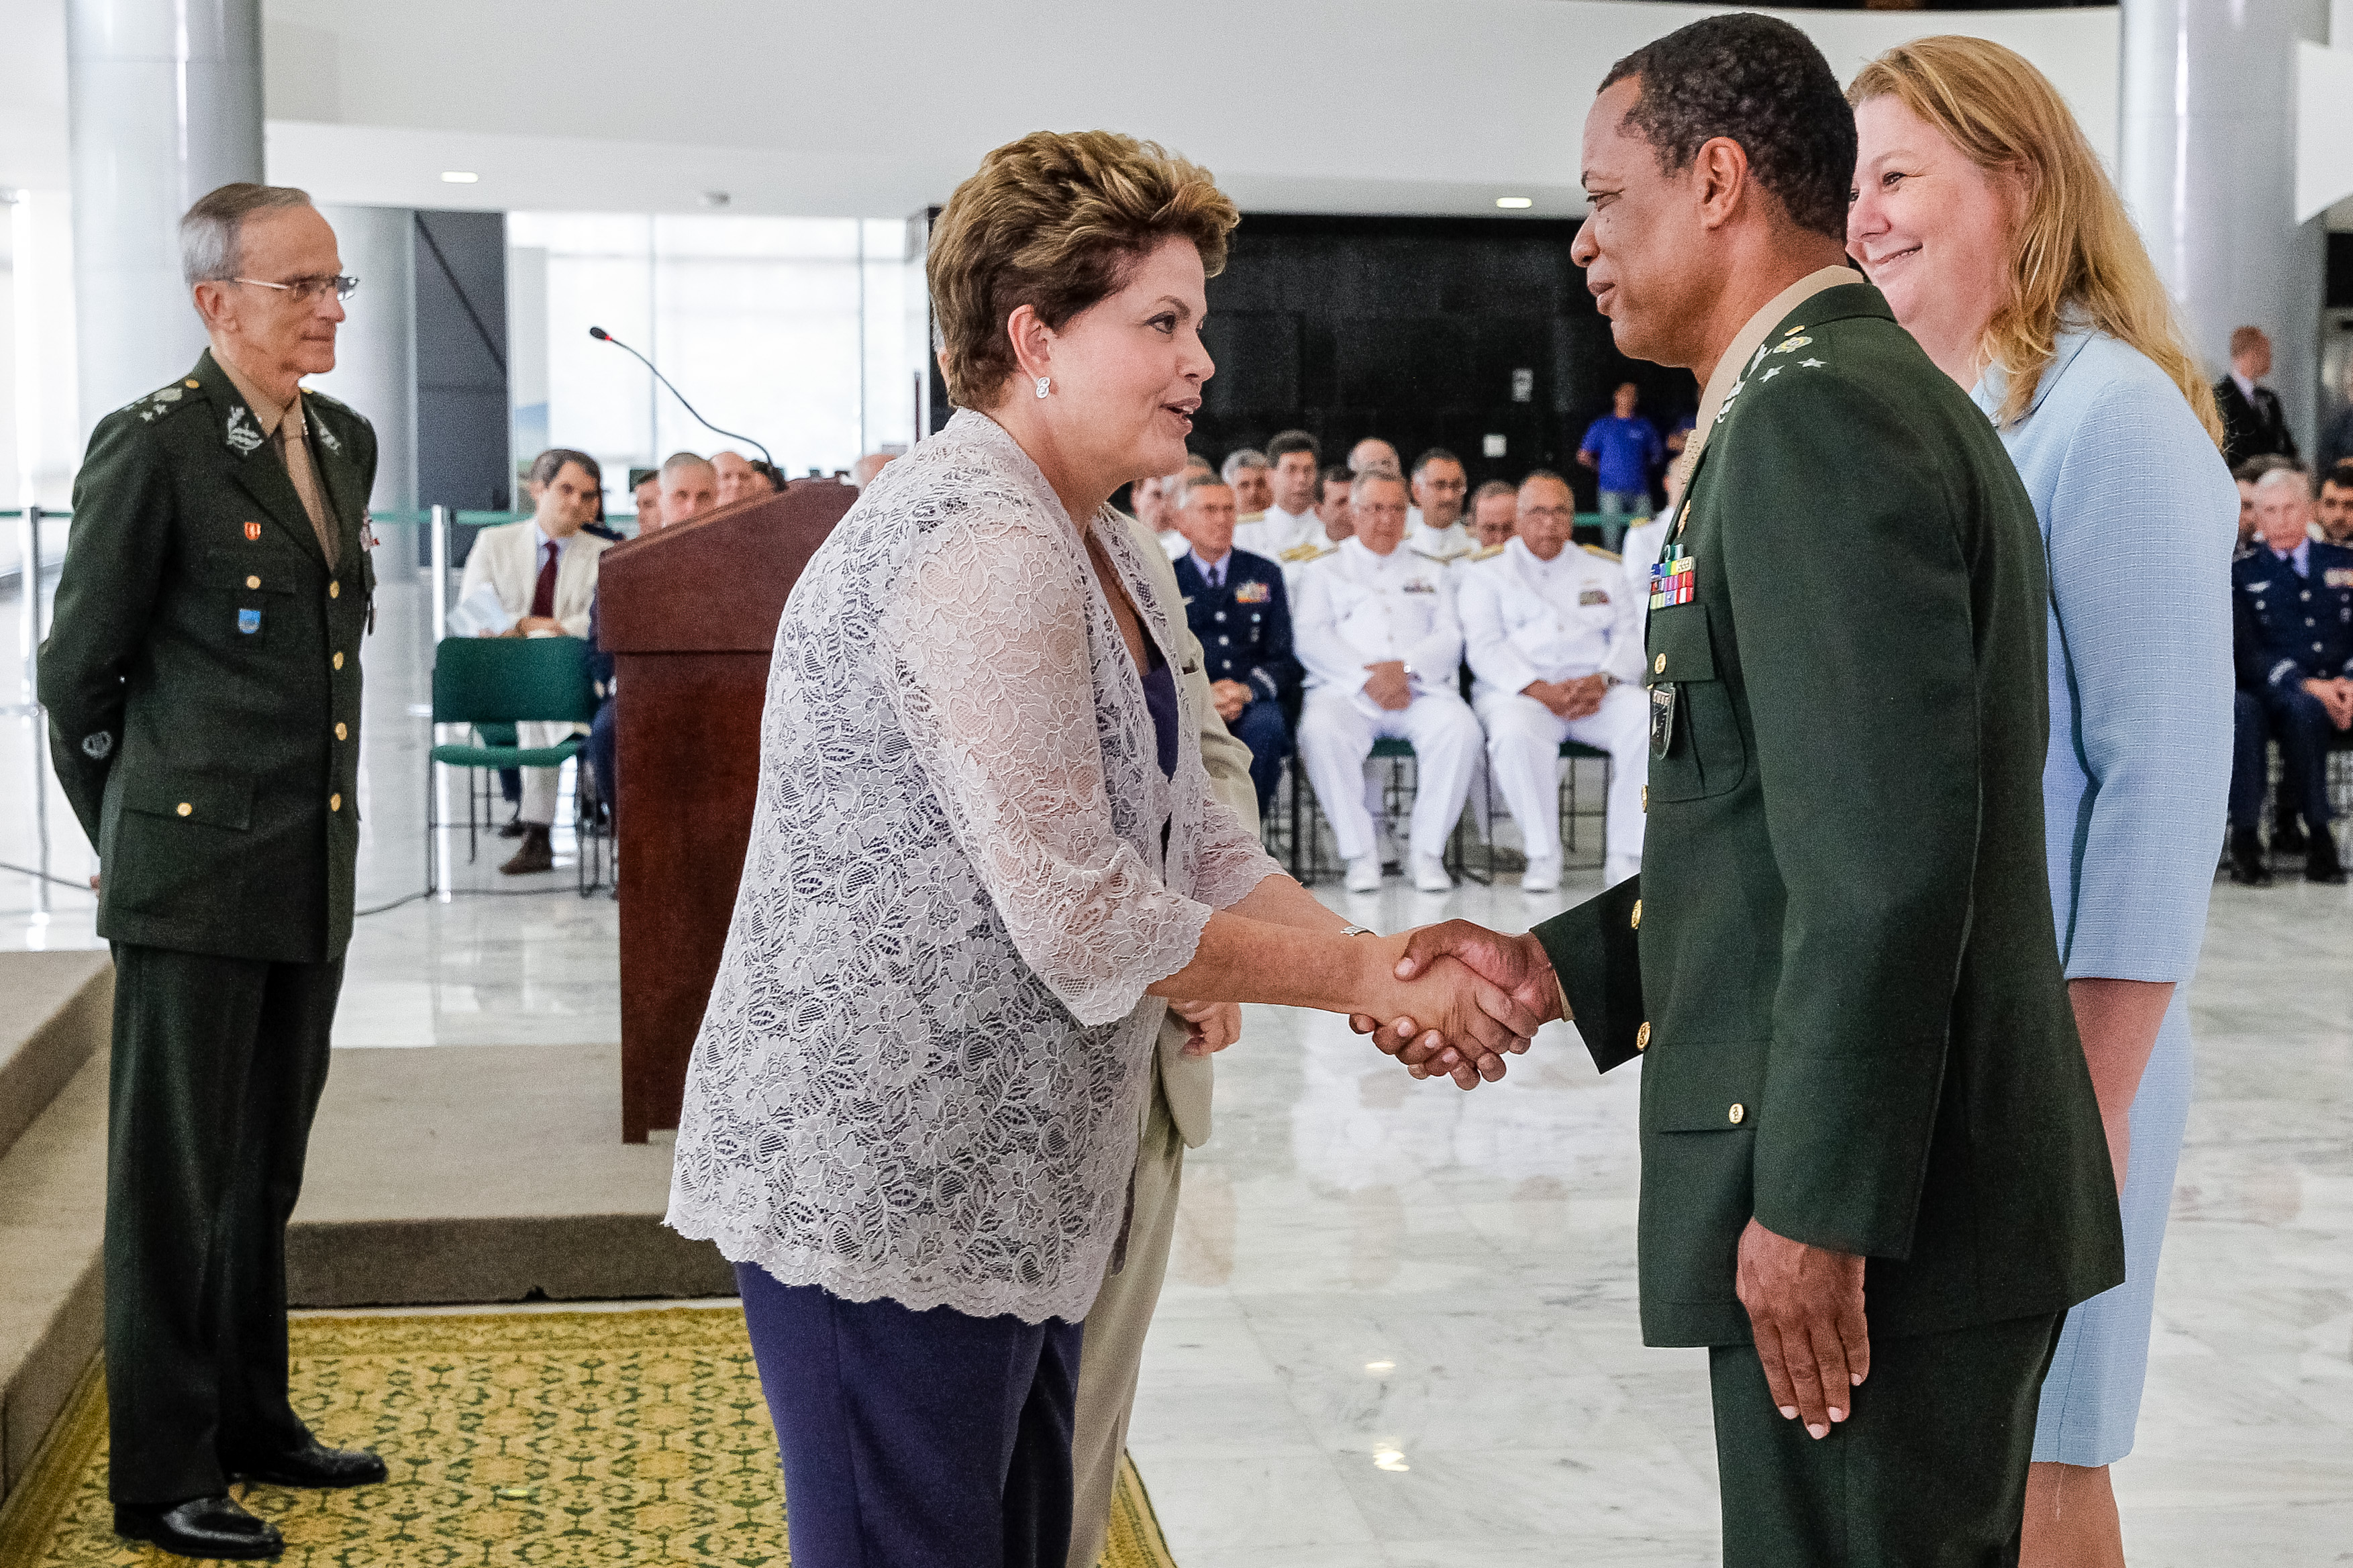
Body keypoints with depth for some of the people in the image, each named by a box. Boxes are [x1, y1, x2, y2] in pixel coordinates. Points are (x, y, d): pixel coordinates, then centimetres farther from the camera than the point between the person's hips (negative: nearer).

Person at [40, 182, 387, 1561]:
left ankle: (253, 1424, 31)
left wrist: (323, 810, 17)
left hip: (314, 874, 7)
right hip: (199, 874, -7)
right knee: (177, 1175, 3)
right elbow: (79, 672, -5)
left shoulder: (345, 443, 11)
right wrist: (129, 844, 2)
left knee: (267, 1167, 17)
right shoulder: (153, 448, -11)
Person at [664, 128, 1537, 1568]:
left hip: (998, 1180, 10)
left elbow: (1193, 837, 12)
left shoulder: (1094, 547, 14)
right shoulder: (978, 546, -20)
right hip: (879, 1185, -10)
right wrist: (1366, 978, -15)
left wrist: (1389, 961, -3)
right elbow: (1082, 919, -23)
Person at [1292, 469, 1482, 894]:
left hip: (1420, 688, 1)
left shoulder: (1431, 573, 26)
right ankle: (1361, 853, -26)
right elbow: (1311, 637, 5)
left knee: (1461, 729, -32)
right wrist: (1368, 676, -11)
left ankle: (1428, 851, -22)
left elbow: (1449, 637, 11)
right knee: (1321, 731, -36)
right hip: (1346, 689, -1)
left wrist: (1406, 667, -11)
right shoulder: (1325, 571, 20)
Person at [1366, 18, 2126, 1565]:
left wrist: (1816, 1205, -21)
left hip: (1871, 1206, -10)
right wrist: (1554, 965, 11)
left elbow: (1884, 855, -24)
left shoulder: (1817, 416, -16)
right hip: (1943, 1193, 10)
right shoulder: (1892, 397, 16)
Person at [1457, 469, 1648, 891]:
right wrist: (1542, 691, -16)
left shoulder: (1604, 569, 23)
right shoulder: (1487, 573, 13)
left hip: (1598, 693, 3)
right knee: (1516, 734, -38)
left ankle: (1625, 857, -24)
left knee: (1651, 721, -29)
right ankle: (1543, 857, -25)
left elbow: (1631, 636, 12)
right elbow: (1484, 648, 0)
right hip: (1518, 692, -2)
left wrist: (1602, 681, -11)